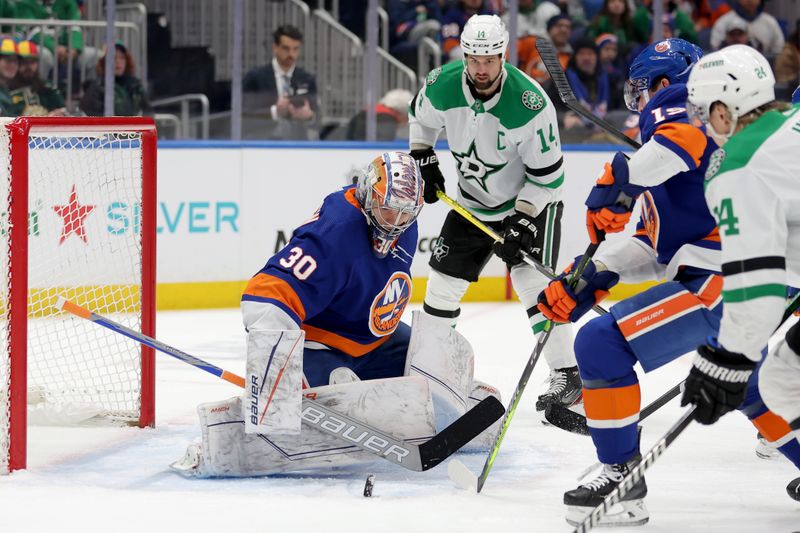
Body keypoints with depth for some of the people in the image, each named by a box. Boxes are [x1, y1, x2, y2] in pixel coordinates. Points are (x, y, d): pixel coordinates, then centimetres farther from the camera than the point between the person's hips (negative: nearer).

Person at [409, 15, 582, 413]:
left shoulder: (531, 104, -31)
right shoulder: (442, 85, -16)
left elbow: (547, 174, -23)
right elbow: (420, 116, 9)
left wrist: (521, 222, -25)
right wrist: (423, 160, 1)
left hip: (532, 200, -5)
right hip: (472, 203, 5)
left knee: (532, 282, -19)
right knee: (443, 281, 8)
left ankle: (567, 376, -15)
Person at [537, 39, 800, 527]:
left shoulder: (676, 104, 2)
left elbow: (684, 137, -28)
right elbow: (652, 247, 24)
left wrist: (622, 181, -30)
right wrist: (591, 276, 14)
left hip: (721, 279, -11)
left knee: (603, 343, -12)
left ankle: (621, 477, -9)